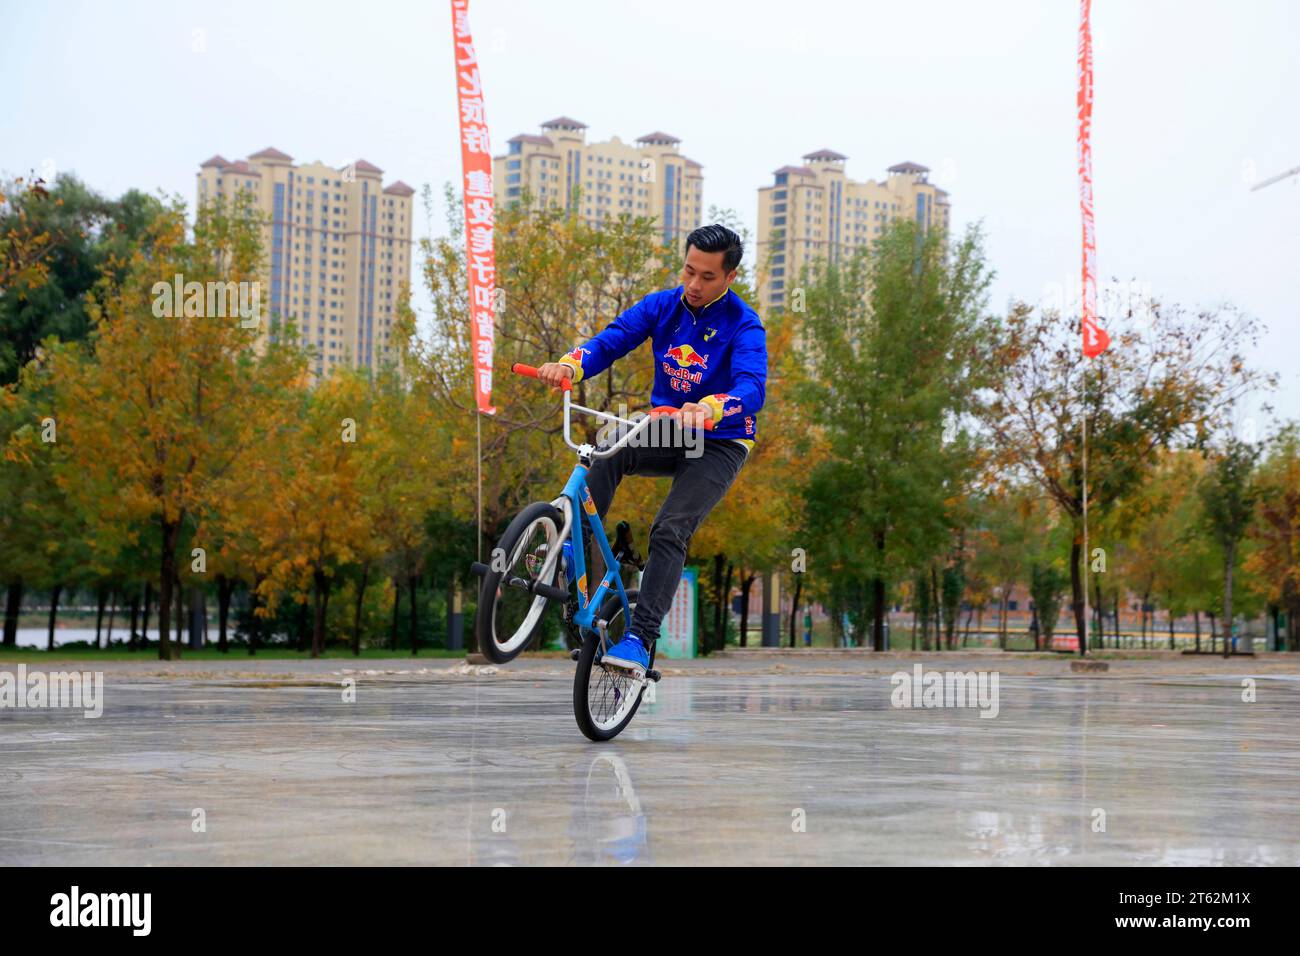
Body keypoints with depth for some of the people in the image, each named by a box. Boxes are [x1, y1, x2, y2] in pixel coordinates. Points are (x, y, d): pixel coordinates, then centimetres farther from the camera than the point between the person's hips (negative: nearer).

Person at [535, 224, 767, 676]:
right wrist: (569, 367, -37)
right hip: (664, 432, 4)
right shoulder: (662, 305, -2)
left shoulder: (743, 325, -16)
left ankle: (640, 638, -23)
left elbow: (752, 388, -32)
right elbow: (611, 340, -14)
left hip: (719, 443, -4)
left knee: (670, 531, -23)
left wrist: (707, 409, -54)